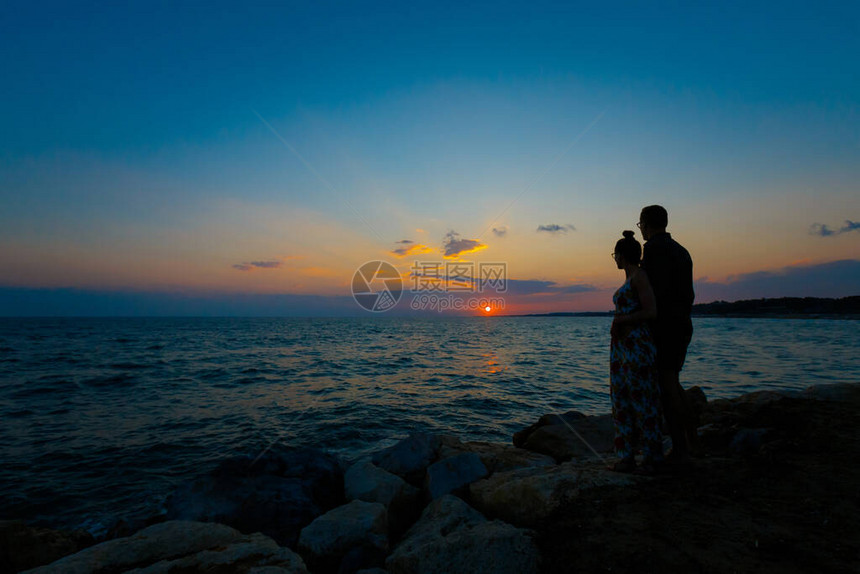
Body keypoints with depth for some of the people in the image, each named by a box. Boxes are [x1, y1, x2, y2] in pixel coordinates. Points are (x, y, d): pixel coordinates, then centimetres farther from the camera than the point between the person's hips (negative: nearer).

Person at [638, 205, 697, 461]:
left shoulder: (655, 248, -11)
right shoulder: (681, 250, 17)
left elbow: (658, 290, -21)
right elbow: (688, 293, 17)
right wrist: (681, 318, 21)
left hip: (663, 325, -9)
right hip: (683, 324, 9)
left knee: (667, 386, -2)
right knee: (672, 382, 18)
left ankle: (679, 449, 5)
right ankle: (691, 440, 23)